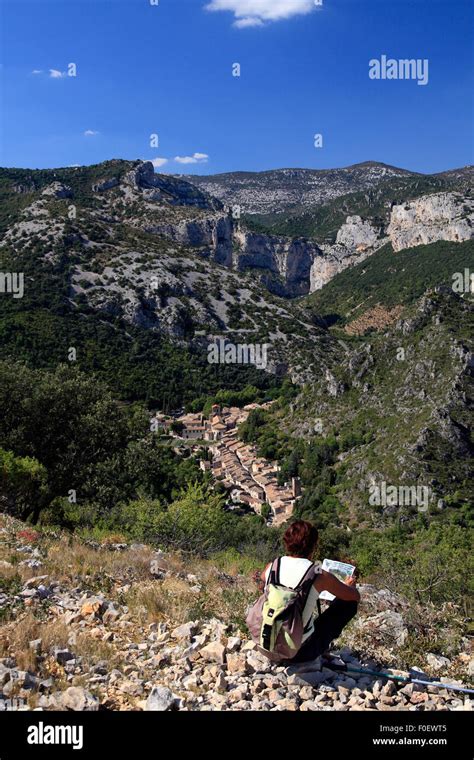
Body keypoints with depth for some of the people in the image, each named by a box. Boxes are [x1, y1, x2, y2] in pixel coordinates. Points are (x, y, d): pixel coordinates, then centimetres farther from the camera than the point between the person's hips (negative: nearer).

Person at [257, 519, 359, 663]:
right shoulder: (320, 576, -18)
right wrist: (350, 586, 23)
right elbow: (356, 596, -1)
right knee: (349, 603, 8)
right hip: (302, 652, -4)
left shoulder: (271, 566, -6)